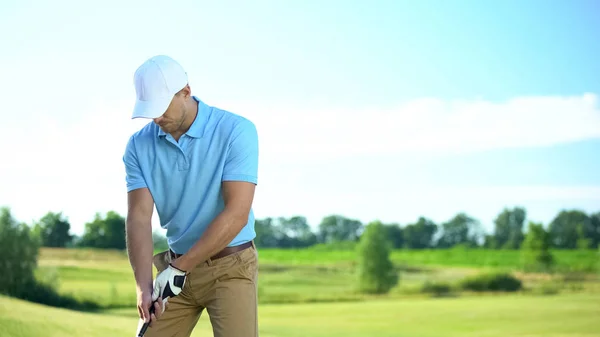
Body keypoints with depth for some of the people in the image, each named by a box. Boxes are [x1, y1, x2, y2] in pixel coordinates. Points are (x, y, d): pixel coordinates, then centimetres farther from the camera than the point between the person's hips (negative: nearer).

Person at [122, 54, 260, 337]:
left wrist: (179, 267, -21)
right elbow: (139, 216, -7)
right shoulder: (138, 145, -2)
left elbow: (237, 214, -22)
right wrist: (143, 285, -21)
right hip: (175, 266, 5)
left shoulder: (236, 131, -16)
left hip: (230, 267, -5)